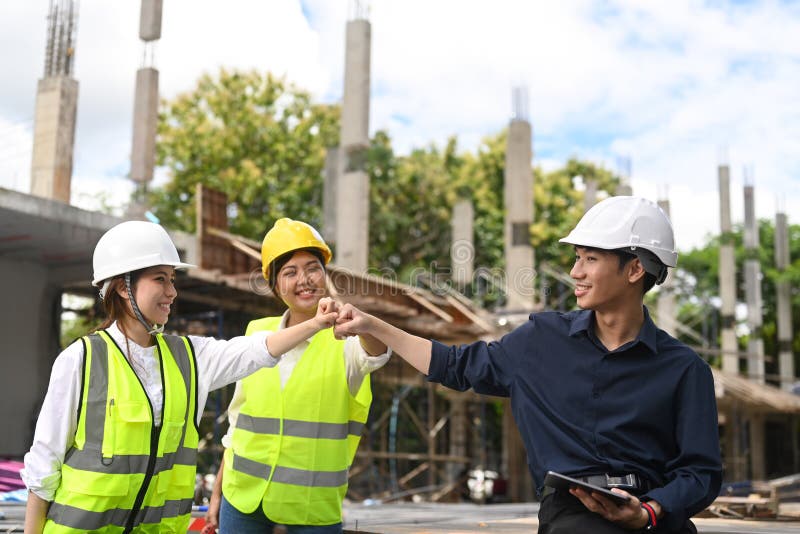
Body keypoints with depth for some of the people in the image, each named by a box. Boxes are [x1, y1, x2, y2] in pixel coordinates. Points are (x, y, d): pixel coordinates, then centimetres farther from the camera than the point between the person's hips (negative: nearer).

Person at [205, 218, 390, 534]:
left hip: (314, 507, -3)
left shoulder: (343, 339, -7)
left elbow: (375, 353, -30)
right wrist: (217, 493, 14)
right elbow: (238, 418, 12)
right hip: (243, 501, 3)